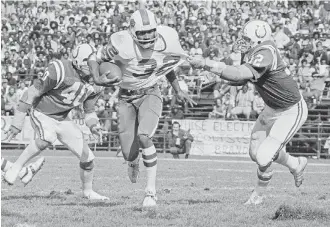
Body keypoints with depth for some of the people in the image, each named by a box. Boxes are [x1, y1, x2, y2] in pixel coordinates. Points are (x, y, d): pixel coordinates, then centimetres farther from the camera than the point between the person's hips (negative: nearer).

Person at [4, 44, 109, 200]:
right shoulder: (61, 71, -26)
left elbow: (89, 111, 12)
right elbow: (33, 92, -20)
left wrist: (93, 125, -11)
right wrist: (18, 121, -19)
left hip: (62, 120, 6)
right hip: (42, 114, -6)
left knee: (87, 158, 2)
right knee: (47, 139, -40)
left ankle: (88, 191, 27)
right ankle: (16, 167, -25)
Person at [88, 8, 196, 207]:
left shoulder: (163, 43, -14)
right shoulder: (122, 45, -23)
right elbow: (95, 59, -7)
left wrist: (178, 91, 10)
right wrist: (98, 78, -24)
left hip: (150, 94, 0)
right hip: (127, 98, 0)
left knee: (144, 136, -28)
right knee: (129, 154, -4)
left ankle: (151, 190, -18)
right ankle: (133, 161, 39)